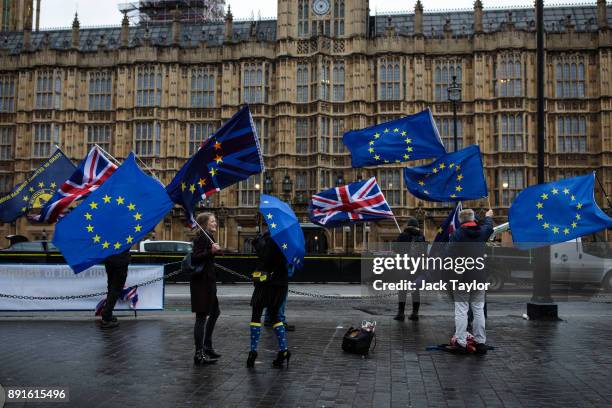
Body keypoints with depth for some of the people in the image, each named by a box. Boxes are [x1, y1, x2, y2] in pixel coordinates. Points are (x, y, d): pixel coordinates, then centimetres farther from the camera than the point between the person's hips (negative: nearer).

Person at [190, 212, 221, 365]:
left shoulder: (208, 238, 16)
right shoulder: (201, 238, -14)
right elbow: (194, 259, -25)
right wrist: (211, 251, -32)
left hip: (207, 281, 11)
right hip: (201, 282, -11)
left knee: (214, 312, 18)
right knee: (202, 316, -7)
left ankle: (207, 347, 28)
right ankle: (199, 354, -2)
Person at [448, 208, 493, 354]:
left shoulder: (456, 234, -8)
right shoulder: (482, 232, 5)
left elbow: (450, 256, -11)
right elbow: (489, 227, 30)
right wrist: (488, 216, 51)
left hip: (461, 278, -3)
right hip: (479, 278, 4)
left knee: (461, 310, -1)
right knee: (478, 310, 9)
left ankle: (461, 342, 0)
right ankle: (480, 342, 13)